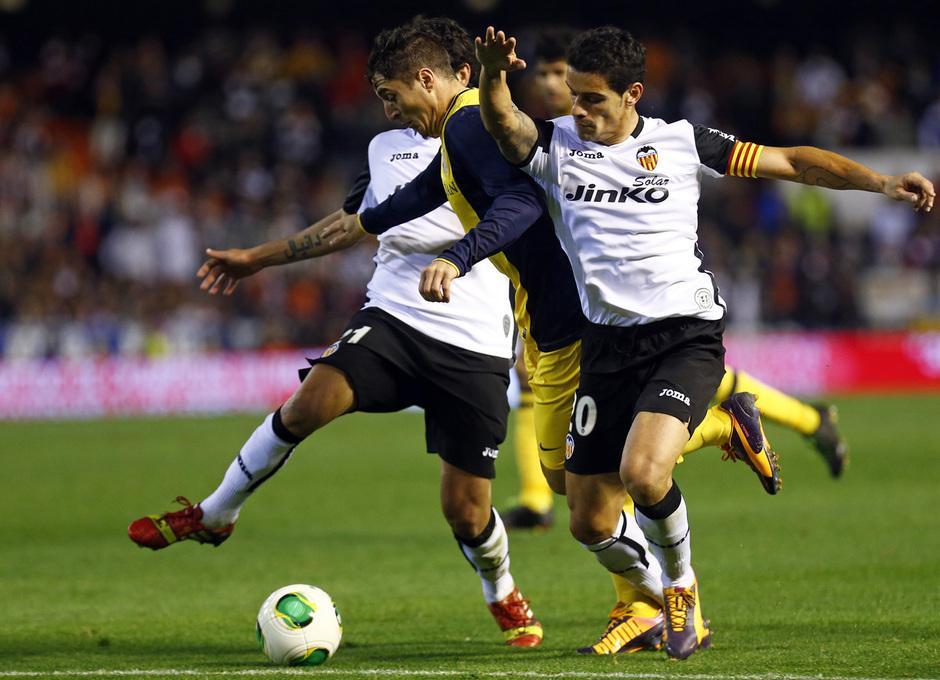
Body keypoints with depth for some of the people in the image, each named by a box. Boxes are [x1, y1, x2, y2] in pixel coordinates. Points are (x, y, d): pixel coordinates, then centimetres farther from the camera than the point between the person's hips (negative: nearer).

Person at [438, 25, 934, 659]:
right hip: (608, 341, 3)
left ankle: (682, 582, 3)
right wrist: (493, 76, -40)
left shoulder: (682, 142, 2)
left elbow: (790, 161, 7)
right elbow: (502, 121, -16)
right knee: (591, 523, 3)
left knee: (643, 473, -27)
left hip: (686, 336, -3)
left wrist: (881, 182, -3)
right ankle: (659, 602, 32)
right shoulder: (556, 143, 4)